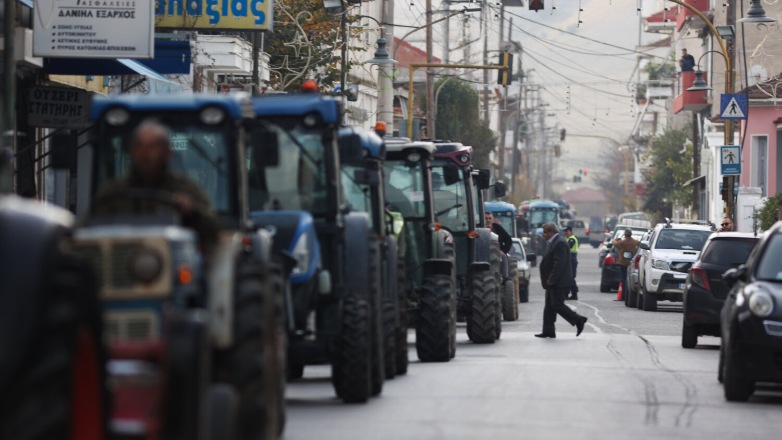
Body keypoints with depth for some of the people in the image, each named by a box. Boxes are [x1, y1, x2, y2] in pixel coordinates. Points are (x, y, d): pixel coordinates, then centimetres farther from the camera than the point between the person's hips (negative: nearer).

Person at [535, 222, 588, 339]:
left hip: (559, 282, -11)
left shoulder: (559, 243, -18)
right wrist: (549, 279, 16)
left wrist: (551, 280, -23)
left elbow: (559, 263, -24)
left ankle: (578, 320, -1)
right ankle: (548, 331, 11)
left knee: (557, 305, -9)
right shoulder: (555, 242, 16)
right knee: (549, 306, 9)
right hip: (554, 282, 11)